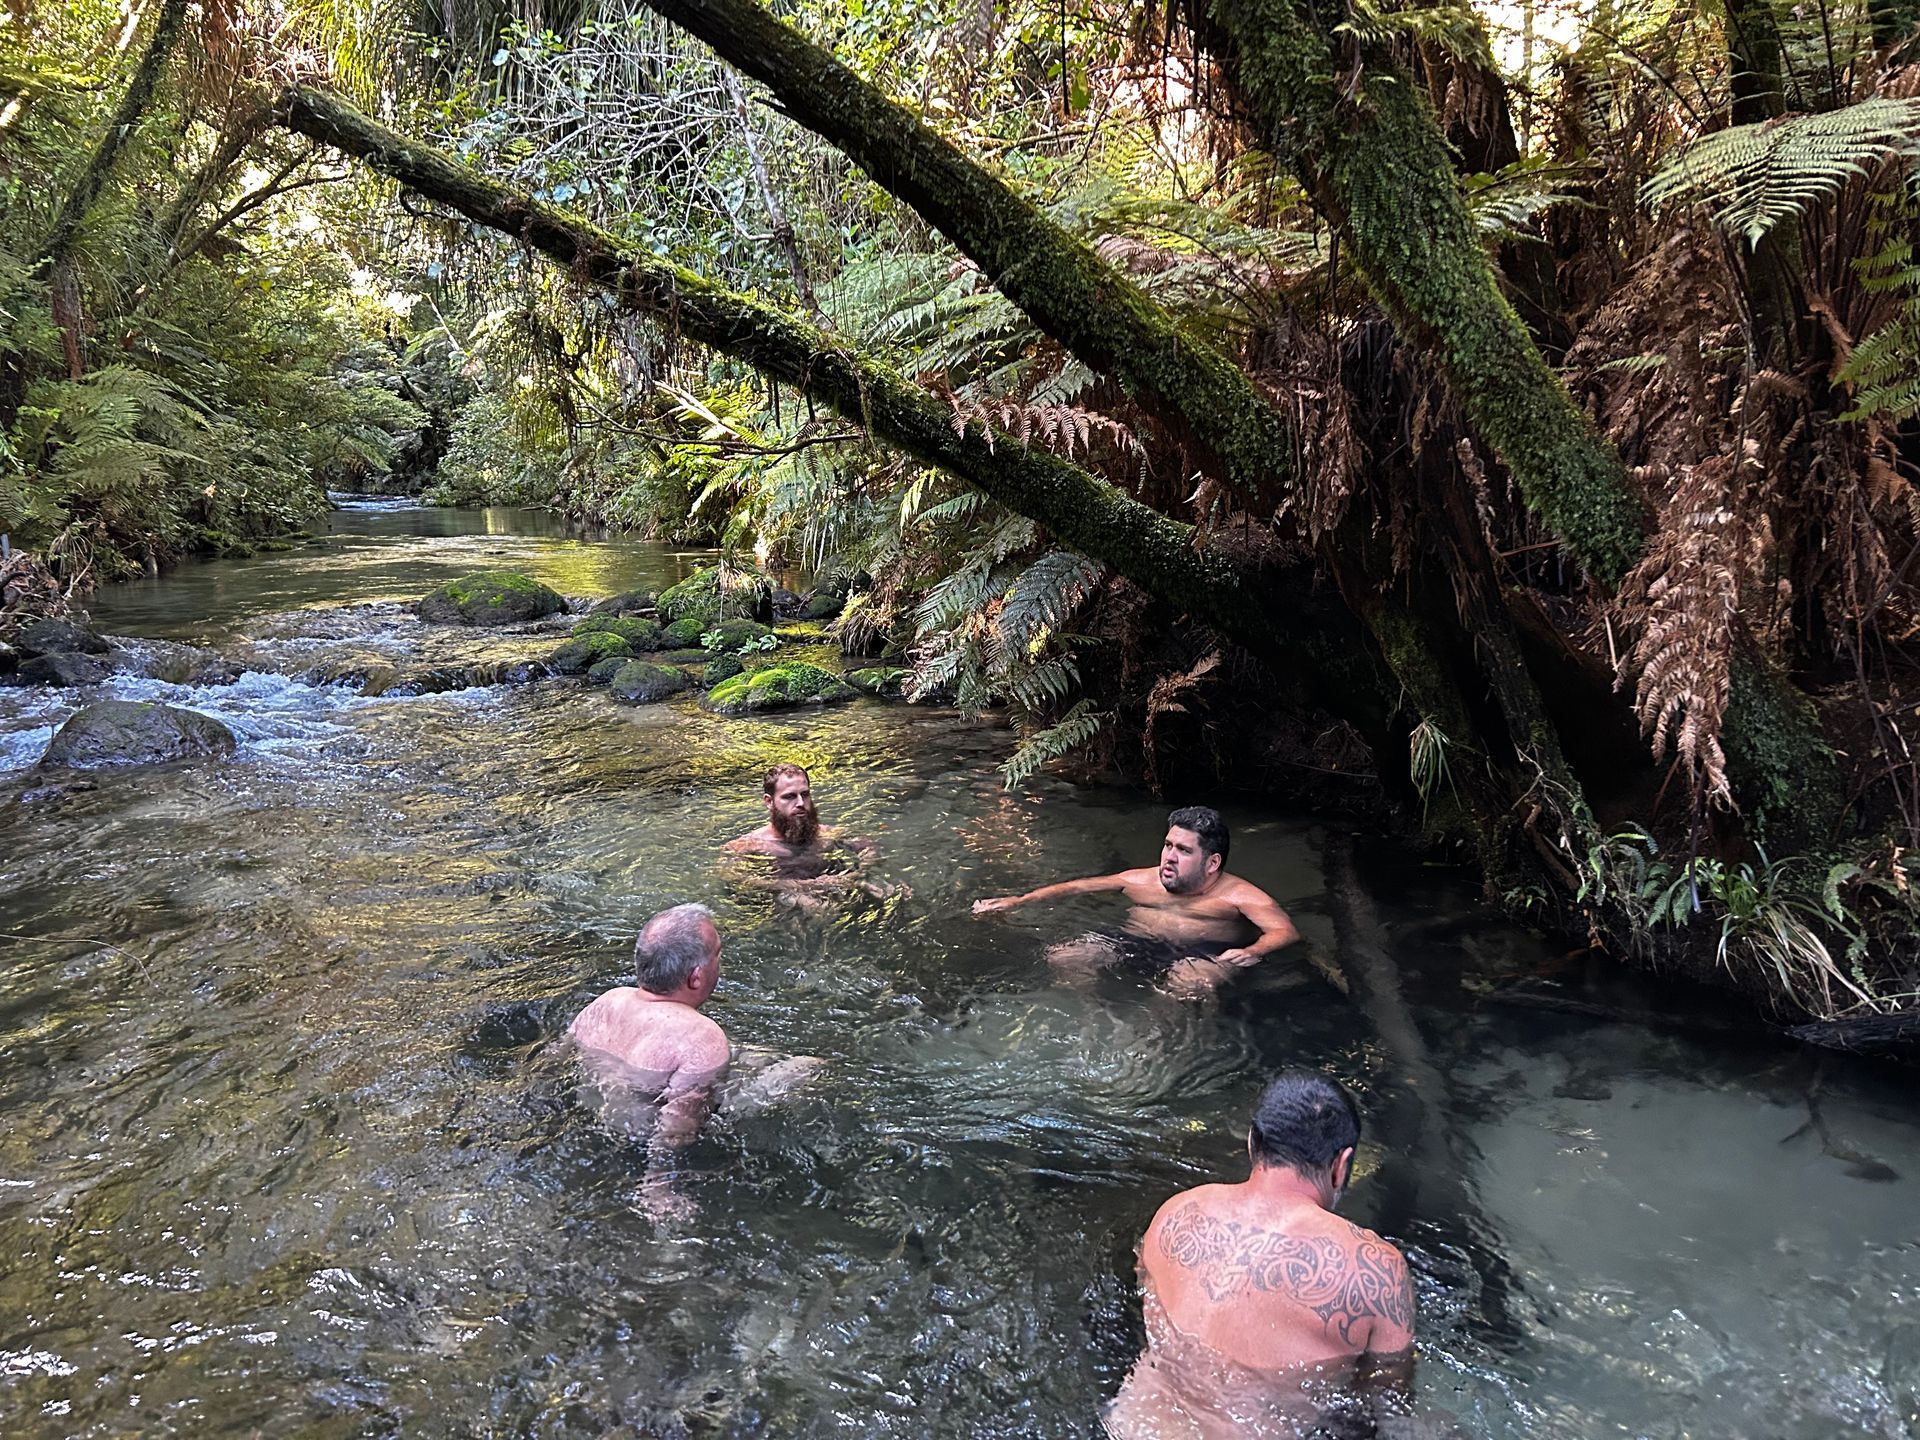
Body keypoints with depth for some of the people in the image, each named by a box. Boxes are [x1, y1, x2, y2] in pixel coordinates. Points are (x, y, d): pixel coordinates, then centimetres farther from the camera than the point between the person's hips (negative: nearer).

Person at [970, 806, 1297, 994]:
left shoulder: (1237, 895, -5)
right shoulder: (1143, 881, 9)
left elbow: (1286, 931, -16)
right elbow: (1079, 886, 13)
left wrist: (1253, 952, -40)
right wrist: (1017, 901, 7)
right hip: (1135, 943, 4)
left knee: (1191, 984, -41)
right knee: (1061, 958, -16)